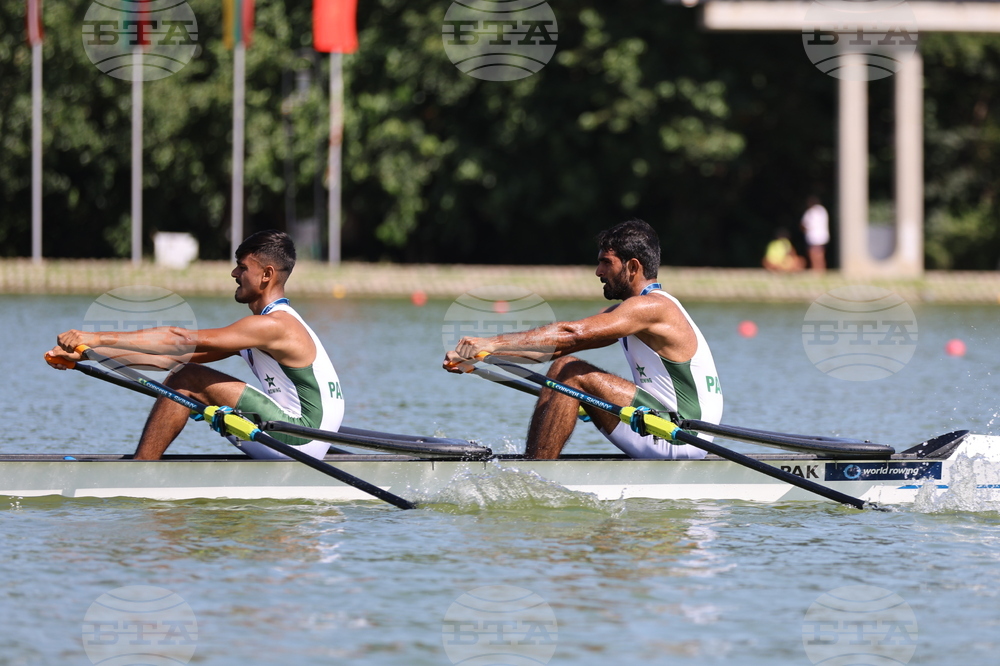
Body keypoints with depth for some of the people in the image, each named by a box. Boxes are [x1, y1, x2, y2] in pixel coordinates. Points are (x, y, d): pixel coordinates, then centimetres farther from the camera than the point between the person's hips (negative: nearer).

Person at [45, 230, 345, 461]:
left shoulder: (274, 325, -15)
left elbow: (182, 340, -20)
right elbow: (172, 356, 13)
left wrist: (98, 338, -20)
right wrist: (88, 353, 7)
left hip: (303, 438, -10)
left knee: (187, 380, -11)